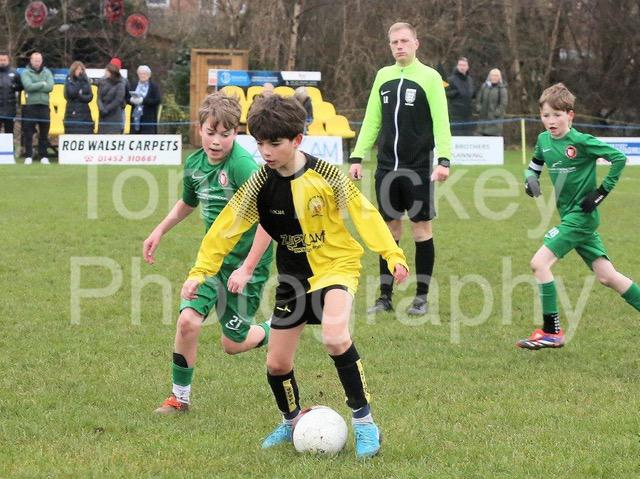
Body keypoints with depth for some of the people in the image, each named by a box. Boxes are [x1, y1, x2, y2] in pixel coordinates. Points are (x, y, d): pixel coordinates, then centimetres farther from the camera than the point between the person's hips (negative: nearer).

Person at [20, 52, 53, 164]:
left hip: (44, 106, 2)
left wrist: (35, 87, -8)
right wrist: (42, 84, -5)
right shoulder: (26, 73, 4)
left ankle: (43, 156, 11)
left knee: (44, 133, 5)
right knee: (28, 133, -2)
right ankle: (28, 156, 3)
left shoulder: (47, 72, 11)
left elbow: (50, 87, -5)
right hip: (30, 106, -2)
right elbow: (28, 86, -13)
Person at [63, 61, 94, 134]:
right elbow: (71, 93, -14)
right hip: (72, 113, -3)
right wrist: (79, 81, -10)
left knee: (86, 133, -3)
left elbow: (90, 96, 4)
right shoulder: (69, 81, 2)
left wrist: (81, 96, -13)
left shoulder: (86, 81, 10)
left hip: (84, 113, 3)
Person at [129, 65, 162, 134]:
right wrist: (131, 100, -12)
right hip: (135, 119, 5)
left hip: (148, 119, -5)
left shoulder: (154, 86, 1)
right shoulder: (133, 86, 16)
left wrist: (143, 100, -18)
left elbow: (158, 100, -10)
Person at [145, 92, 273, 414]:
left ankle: (274, 333, 37)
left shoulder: (242, 166, -24)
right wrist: (159, 232, 24)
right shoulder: (195, 163, 0)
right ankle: (180, 396, 7)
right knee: (188, 320, -11)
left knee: (233, 343, 4)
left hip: (245, 262, -5)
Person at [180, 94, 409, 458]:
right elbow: (228, 226, -3)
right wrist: (201, 271, -5)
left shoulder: (325, 175, -19)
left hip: (336, 266, -5)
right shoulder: (261, 184, -10)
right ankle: (292, 422, 38)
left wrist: (393, 254, -16)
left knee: (335, 336, -32)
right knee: (277, 363, 7)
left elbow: (363, 213, -12)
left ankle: (364, 421, -19)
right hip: (294, 275, 5)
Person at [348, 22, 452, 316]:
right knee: (389, 227, 7)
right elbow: (371, 121, 13)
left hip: (418, 167, -4)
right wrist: (357, 157, 7)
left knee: (421, 227, 1)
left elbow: (441, 122, -9)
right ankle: (385, 296, 12)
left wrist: (444, 160, -19)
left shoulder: (429, 77, -4)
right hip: (386, 167, 4)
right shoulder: (383, 76, 9)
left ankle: (421, 297, 8)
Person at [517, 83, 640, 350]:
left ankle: (551, 332, -10)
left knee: (539, 263, -15)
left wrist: (602, 191, -14)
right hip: (569, 216, 8)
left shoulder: (581, 141, -15)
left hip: (581, 215, -8)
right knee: (606, 276, 9)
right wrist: (530, 180, 1)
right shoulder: (544, 140, 6)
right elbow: (535, 165, 24)